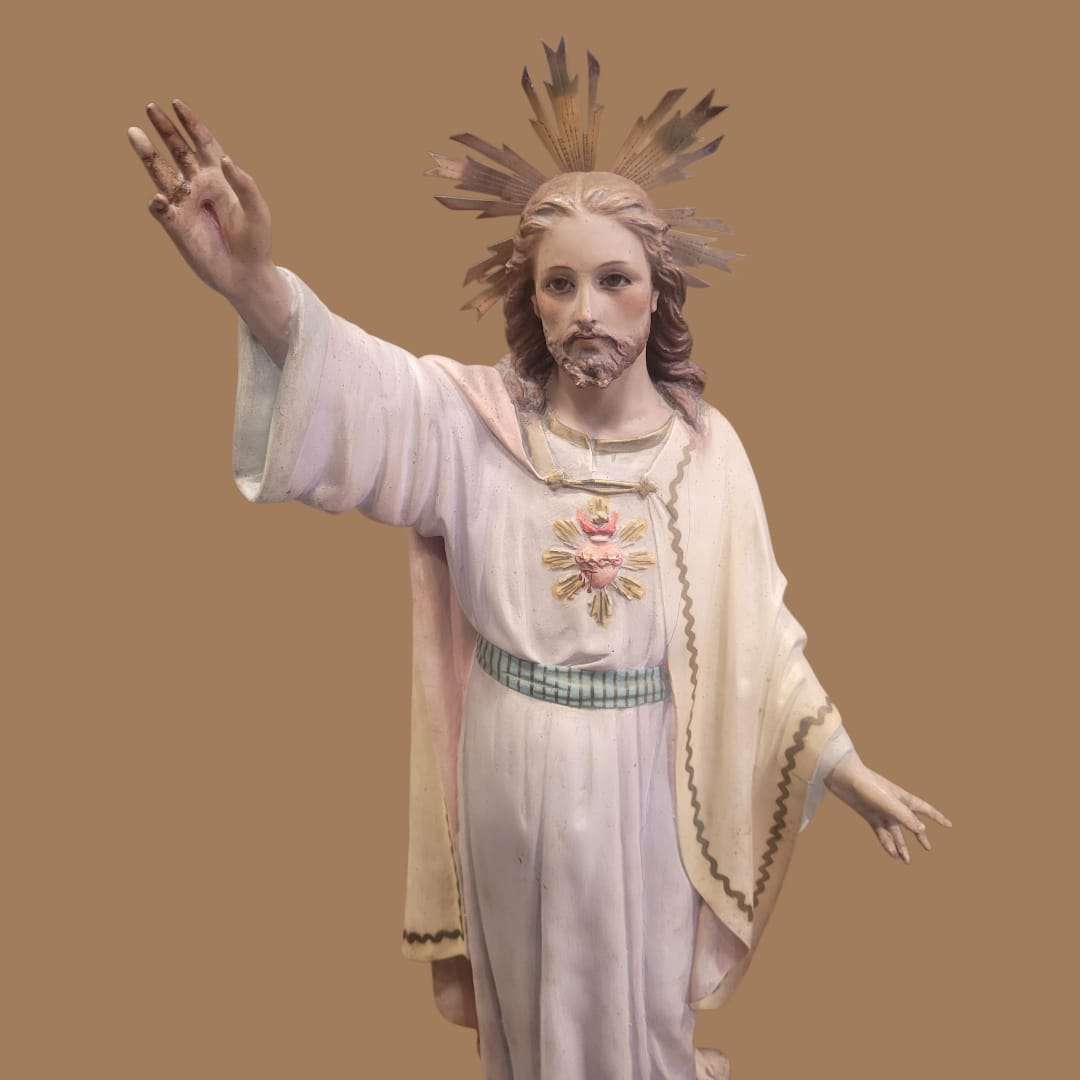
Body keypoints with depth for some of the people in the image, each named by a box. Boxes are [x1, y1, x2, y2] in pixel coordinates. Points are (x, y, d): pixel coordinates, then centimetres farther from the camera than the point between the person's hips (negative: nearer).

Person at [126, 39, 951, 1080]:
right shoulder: (476, 419, -12)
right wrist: (254, 284, -52)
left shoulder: (705, 447, -8)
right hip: (511, 777, 0)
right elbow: (364, 390, -32)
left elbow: (755, 633, -2)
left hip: (643, 778, 0)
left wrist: (849, 770, 0)